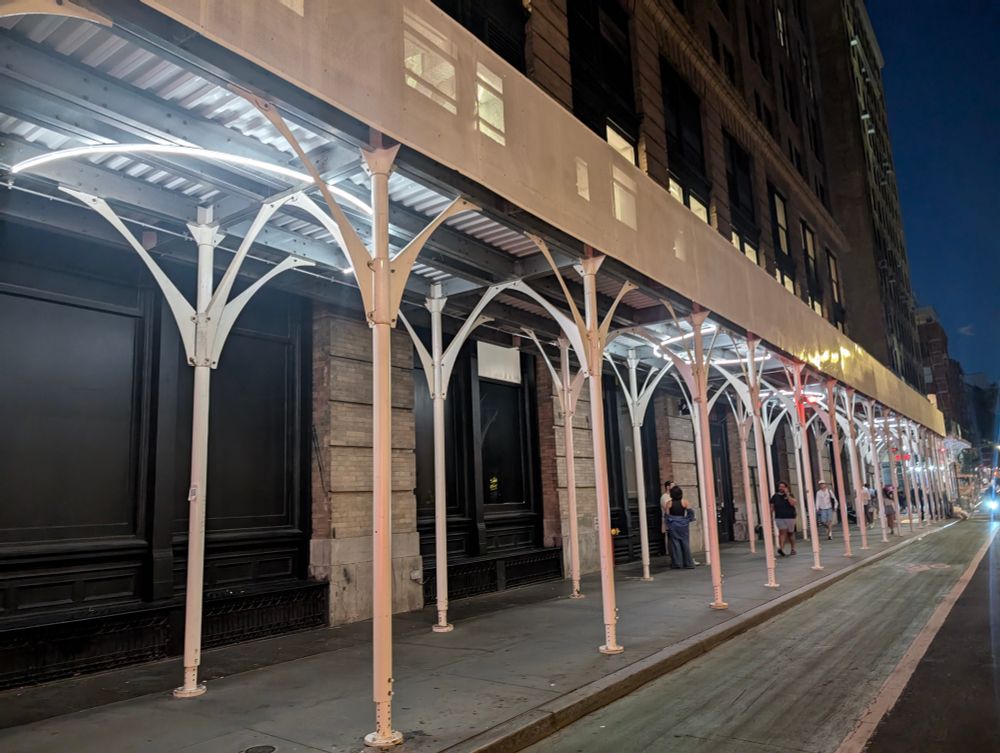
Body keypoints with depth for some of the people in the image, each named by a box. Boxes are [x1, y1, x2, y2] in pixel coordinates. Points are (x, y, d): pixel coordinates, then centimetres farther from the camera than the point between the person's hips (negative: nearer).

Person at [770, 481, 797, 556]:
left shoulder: (789, 495, 2)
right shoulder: (775, 496, 6)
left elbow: (792, 503, -18)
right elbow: (772, 507, 9)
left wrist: (787, 494, -18)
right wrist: (770, 517, 4)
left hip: (790, 517, 0)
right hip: (779, 518, 0)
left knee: (790, 533, 11)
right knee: (782, 532, -13)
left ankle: (793, 548, 27)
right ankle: (781, 548, -23)